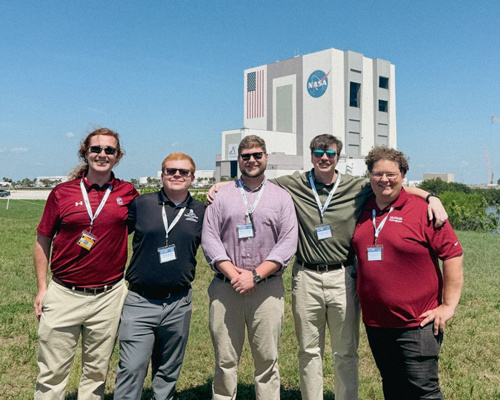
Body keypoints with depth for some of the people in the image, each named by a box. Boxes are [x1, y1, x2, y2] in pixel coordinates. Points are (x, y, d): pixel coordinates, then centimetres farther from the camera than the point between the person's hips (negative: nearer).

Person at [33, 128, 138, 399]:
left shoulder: (128, 194, 2)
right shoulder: (62, 192, 1)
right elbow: (42, 241, 7)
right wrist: (42, 288, 3)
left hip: (109, 296, 1)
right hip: (64, 294, 0)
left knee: (96, 372, 14)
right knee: (52, 373, 6)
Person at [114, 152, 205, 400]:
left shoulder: (200, 211, 4)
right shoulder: (141, 203, -1)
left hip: (178, 305, 2)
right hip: (140, 302, -2)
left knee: (168, 372, 16)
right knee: (131, 369, -2)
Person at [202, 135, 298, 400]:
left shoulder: (281, 197, 9)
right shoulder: (221, 195, 10)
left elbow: (288, 242, -1)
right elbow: (209, 239, 2)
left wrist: (256, 274, -11)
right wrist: (232, 273, -10)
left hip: (267, 289, 0)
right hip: (225, 288, 1)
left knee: (267, 359, 5)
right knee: (225, 360, 6)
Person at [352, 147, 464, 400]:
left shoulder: (422, 210, -9)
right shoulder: (363, 211, 7)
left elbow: (453, 254, -9)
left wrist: (449, 305, -12)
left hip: (417, 322, -5)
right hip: (375, 321, 6)